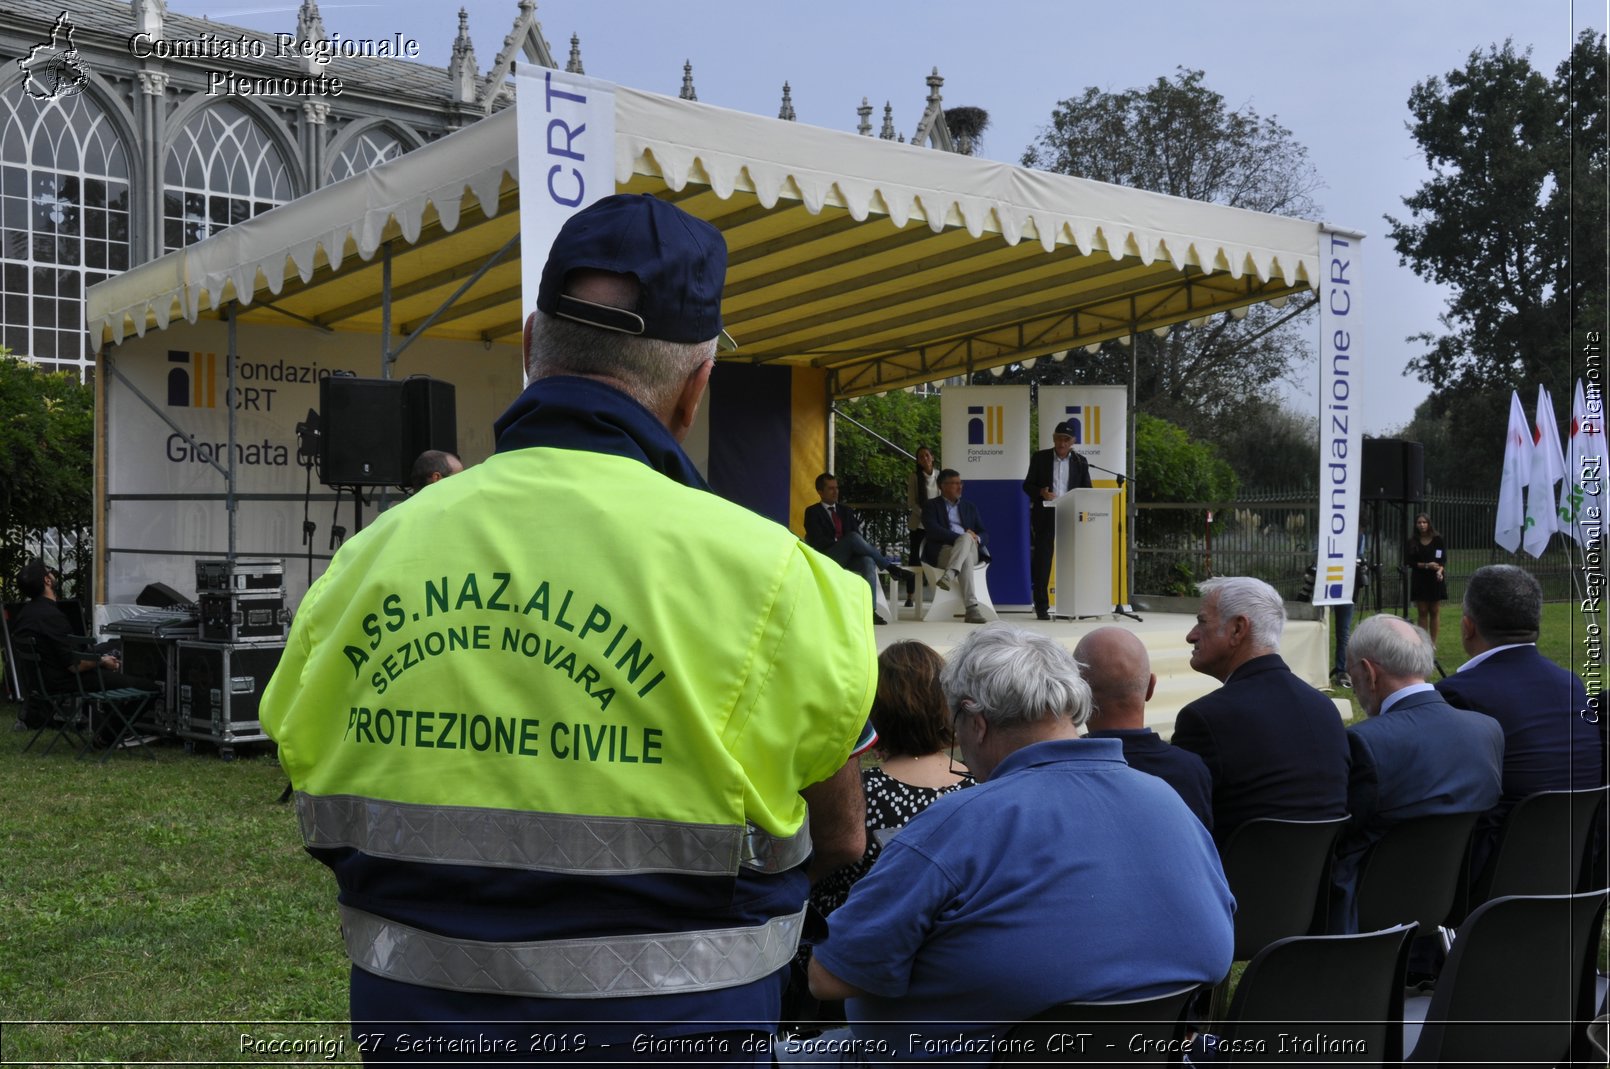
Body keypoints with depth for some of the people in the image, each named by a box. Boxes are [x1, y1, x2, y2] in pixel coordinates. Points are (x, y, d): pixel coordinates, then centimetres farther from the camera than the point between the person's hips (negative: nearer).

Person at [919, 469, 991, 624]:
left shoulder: (970, 507, 27)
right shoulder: (931, 506, 13)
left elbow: (985, 535, 19)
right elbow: (933, 531, -6)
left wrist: (976, 538, -7)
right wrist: (960, 537, -17)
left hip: (971, 550, 3)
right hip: (943, 552, -3)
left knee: (966, 538, -35)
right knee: (966, 559, -37)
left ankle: (949, 576, -49)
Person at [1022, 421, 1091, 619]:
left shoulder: (1080, 462, 9)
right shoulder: (1040, 458, 5)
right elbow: (1027, 485, 6)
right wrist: (1041, 492, -16)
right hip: (1045, 514, -2)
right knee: (1042, 558, -3)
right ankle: (1041, 605, 1)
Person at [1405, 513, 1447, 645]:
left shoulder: (1438, 539, 0)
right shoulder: (1412, 542, 2)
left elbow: (1444, 559, -2)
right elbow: (1408, 561, -1)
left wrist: (1440, 570, -22)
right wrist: (1426, 565, -14)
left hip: (1435, 579, -1)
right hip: (1419, 580, 1)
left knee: (1434, 612, 2)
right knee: (1422, 612, 2)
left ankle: (1433, 642, 7)